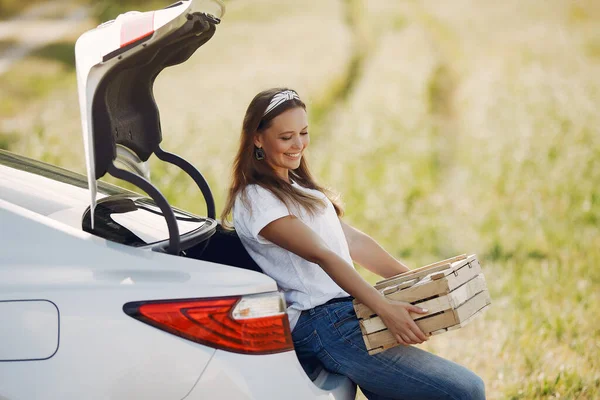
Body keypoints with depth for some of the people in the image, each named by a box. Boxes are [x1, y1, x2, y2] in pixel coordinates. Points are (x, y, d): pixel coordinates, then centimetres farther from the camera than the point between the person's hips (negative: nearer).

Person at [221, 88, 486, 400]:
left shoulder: (297, 187, 20)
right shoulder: (255, 201, -10)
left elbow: (352, 240, 18)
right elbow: (322, 256, -21)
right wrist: (384, 308, -30)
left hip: (351, 312, 9)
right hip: (324, 325, -9)